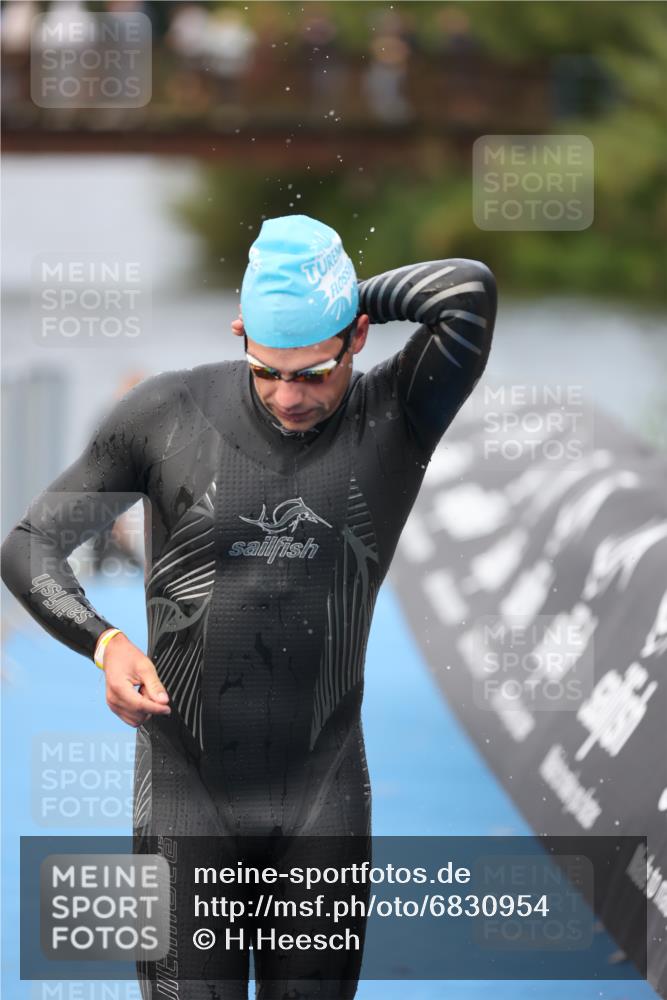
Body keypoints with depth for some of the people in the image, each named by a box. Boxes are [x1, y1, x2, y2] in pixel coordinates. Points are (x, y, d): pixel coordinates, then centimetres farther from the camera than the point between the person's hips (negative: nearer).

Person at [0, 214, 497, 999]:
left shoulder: (394, 419, -5)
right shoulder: (169, 414, -3)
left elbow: (469, 291, -22)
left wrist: (353, 295, -6)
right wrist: (104, 643, -17)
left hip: (324, 794, 1)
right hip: (187, 786, 0)